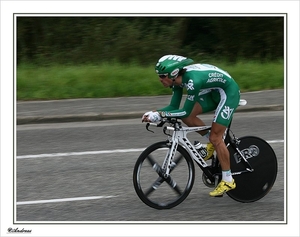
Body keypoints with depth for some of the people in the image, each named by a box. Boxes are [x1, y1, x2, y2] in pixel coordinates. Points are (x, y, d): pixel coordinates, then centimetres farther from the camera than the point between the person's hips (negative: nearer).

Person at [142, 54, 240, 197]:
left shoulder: (193, 80, -34)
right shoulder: (178, 79, -8)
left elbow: (185, 111, -30)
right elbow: (174, 107, -3)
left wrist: (160, 114, -31)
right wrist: (155, 113, -19)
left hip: (228, 93, -9)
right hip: (213, 92, 9)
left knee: (215, 138, -10)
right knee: (188, 117, -5)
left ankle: (228, 181, -1)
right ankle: (212, 140, 15)